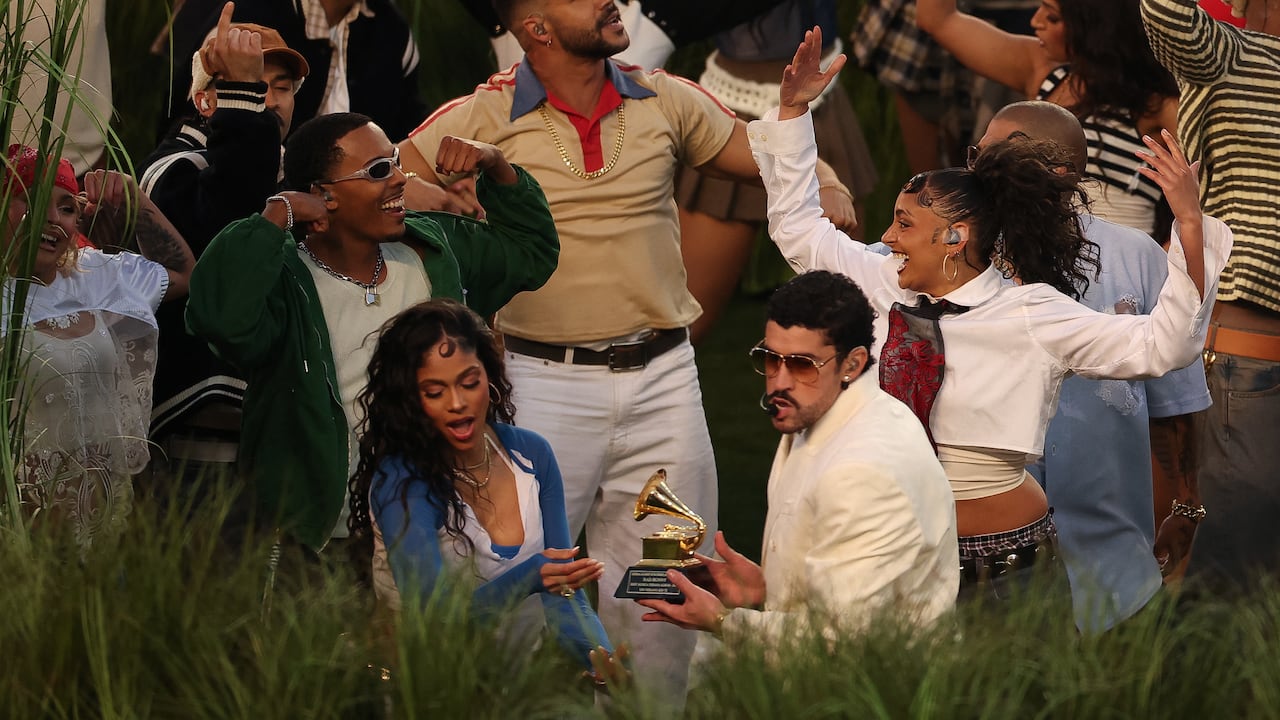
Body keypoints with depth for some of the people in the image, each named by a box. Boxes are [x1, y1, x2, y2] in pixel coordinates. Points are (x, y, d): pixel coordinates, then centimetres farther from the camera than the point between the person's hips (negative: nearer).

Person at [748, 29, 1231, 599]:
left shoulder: (1032, 316, -10)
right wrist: (793, 109, 18)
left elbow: (1162, 345, -16)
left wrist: (1189, 225, -26)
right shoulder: (889, 290, 8)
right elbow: (799, 228, 21)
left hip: (1002, 565, -5)